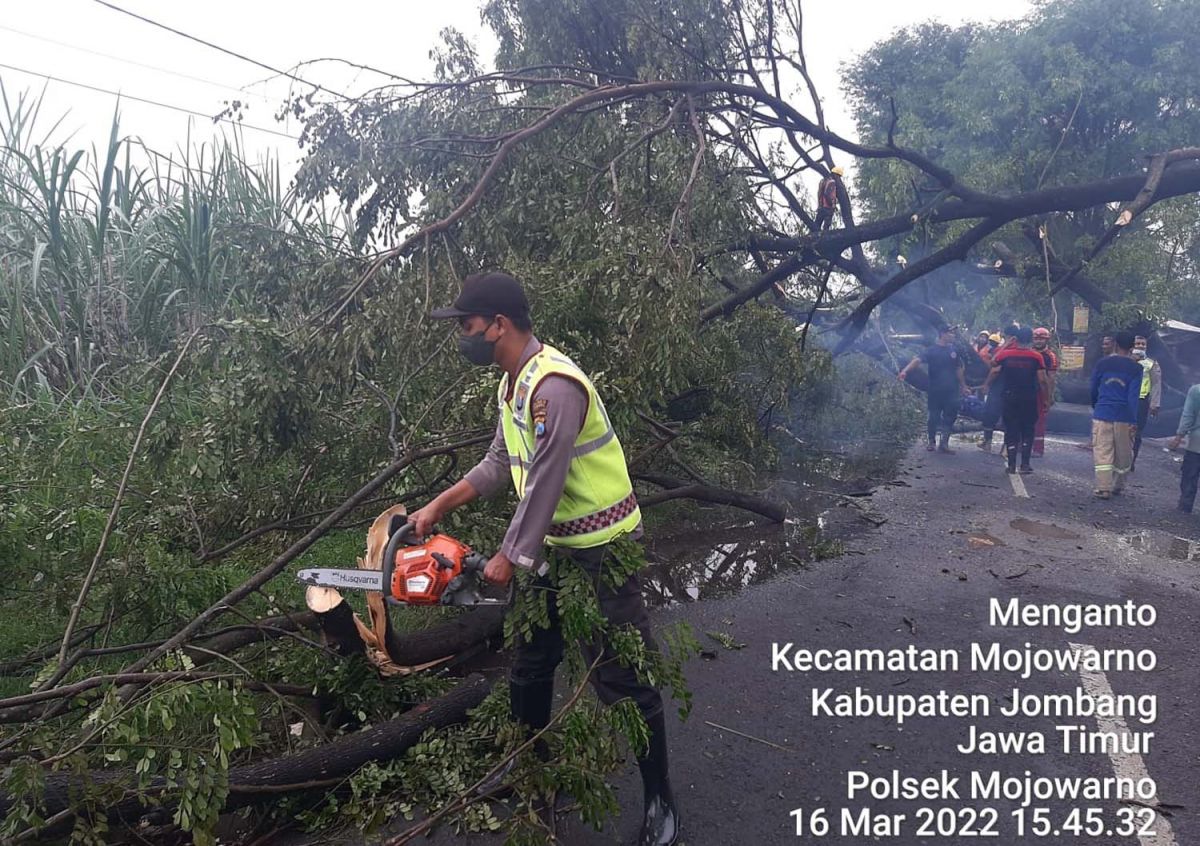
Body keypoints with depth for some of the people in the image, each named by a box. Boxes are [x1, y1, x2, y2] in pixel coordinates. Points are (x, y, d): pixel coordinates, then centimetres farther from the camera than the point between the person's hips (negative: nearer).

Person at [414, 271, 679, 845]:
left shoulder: (555, 384, -26)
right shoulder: (510, 385, 6)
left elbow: (544, 483, -24)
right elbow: (499, 465, 14)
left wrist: (508, 558, -14)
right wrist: (437, 508, 10)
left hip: (603, 551, -10)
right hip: (553, 548, 10)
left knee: (620, 676, 1)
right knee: (530, 662, 21)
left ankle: (659, 799, 18)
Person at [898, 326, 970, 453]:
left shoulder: (954, 351, 8)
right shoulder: (932, 350, -6)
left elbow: (959, 370, 15)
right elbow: (917, 360, -20)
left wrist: (963, 386, 16)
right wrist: (905, 370, -37)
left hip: (951, 391, 3)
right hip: (935, 391, -3)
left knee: (950, 417, 2)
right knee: (934, 417, 5)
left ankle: (944, 443, 10)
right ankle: (932, 441, 21)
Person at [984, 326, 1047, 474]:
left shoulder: (1004, 354, -5)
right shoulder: (1037, 357, -7)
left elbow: (994, 373, 0)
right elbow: (1042, 380, -9)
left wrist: (986, 385, 18)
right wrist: (1043, 390, 9)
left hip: (1010, 397, 1)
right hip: (1030, 399, -1)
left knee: (1011, 430, 7)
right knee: (1027, 430, 11)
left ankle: (1012, 465, 5)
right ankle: (1025, 464, 7)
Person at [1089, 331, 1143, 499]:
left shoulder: (1101, 364, 2)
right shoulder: (1135, 368, -3)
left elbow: (1093, 390, 10)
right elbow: (1133, 396, -9)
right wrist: (1133, 421, -8)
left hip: (1102, 415, 0)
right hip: (1124, 418, 0)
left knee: (1102, 453, 0)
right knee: (1123, 455, 14)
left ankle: (1104, 488, -7)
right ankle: (1118, 486, 24)